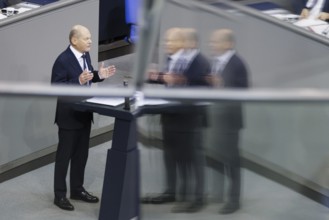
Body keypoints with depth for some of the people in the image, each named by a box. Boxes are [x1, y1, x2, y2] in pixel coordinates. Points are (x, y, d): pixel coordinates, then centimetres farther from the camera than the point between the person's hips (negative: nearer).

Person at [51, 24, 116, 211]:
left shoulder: (85, 55, 3)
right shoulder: (63, 60, -22)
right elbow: (55, 88, -23)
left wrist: (100, 75, -4)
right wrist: (78, 81, -33)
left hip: (84, 112, 8)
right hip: (69, 115, -8)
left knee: (81, 154, 17)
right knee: (64, 155, 4)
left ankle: (77, 189, 30)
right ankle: (60, 195, 15)